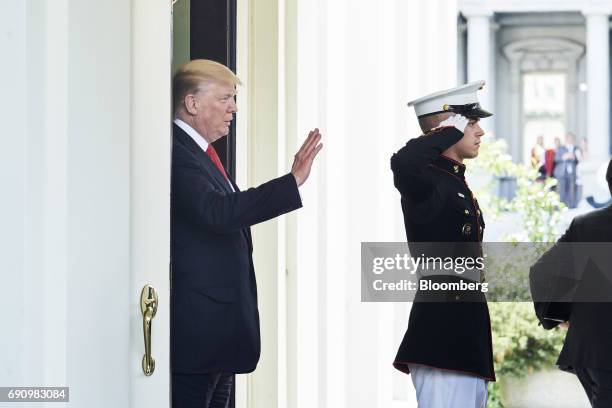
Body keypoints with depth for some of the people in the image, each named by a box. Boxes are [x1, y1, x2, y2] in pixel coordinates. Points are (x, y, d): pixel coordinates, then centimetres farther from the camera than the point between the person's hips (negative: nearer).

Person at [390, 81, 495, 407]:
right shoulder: (426, 182, -11)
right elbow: (402, 163, -38)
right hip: (442, 335, -10)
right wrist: (452, 131, -22)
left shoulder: (455, 182, 18)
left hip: (466, 334, 10)